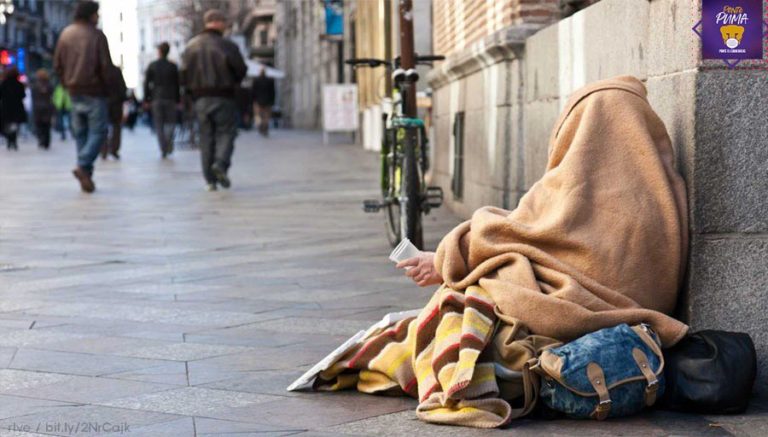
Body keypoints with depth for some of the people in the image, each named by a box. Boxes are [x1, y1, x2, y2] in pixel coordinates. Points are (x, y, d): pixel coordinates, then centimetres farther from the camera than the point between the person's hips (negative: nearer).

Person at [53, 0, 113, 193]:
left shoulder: (66, 34, 8)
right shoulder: (97, 35, -9)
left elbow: (57, 64, 9)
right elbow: (105, 65, -12)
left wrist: (67, 83, 16)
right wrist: (106, 84, 3)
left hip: (74, 91, 6)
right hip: (94, 91, -6)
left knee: (80, 133, 10)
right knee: (97, 131, -2)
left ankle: (86, 176, 8)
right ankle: (84, 166, -20)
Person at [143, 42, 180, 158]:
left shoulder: (152, 66, 1)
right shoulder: (173, 66, 1)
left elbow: (146, 83, 0)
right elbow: (177, 84, 3)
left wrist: (146, 100, 4)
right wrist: (178, 100, 9)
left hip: (156, 98, 0)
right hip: (170, 98, 0)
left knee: (159, 125, 5)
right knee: (170, 122, 9)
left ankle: (163, 150, 0)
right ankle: (168, 142, -17)